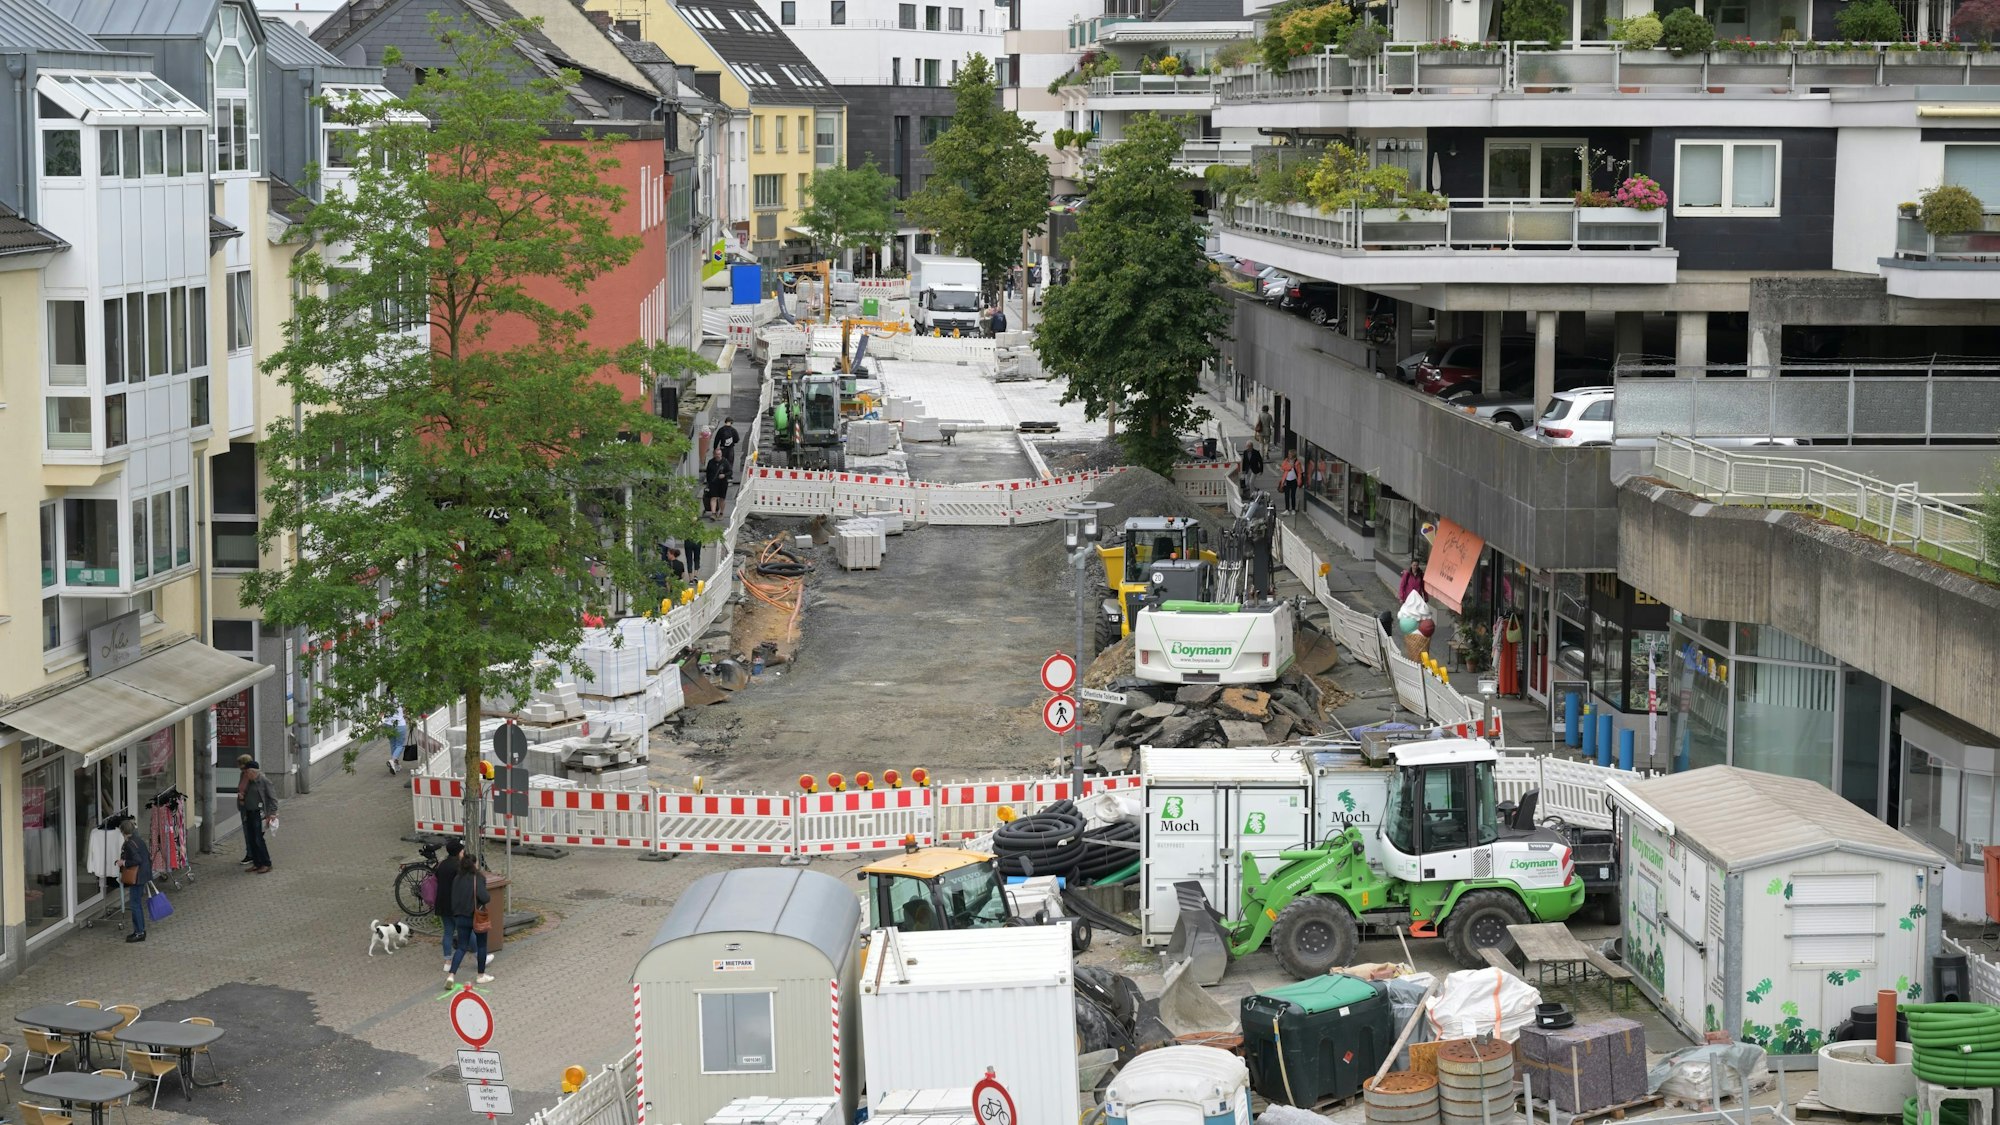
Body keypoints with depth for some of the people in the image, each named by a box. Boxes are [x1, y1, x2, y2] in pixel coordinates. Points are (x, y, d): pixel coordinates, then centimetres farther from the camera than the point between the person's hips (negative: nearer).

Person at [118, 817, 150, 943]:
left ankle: (139, 932, 0)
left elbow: (137, 860, -25)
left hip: (136, 877, -9)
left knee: (135, 904, -3)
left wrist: (124, 863, -14)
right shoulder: (139, 840, 9)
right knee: (138, 903, 17)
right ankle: (140, 930, 23)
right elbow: (148, 856, 14)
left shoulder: (129, 844, -18)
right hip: (143, 875, 9)